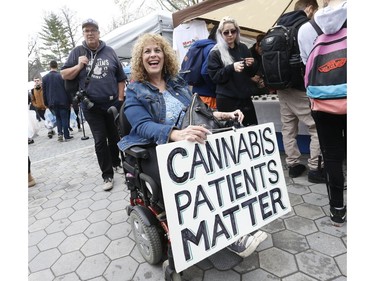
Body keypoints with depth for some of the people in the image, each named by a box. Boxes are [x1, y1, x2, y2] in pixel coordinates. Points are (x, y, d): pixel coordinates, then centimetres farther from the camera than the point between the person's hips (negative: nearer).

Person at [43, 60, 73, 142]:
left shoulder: (45, 78, 5)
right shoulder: (61, 76, -5)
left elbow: (44, 92, 7)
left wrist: (46, 103, 14)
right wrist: (70, 101, 1)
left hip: (52, 103, 3)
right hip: (62, 101, -3)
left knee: (58, 117, 16)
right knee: (64, 118, 3)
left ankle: (60, 133, 1)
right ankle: (66, 135, 4)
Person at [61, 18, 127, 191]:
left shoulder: (109, 52, 6)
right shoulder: (77, 52, 5)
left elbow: (121, 78, 8)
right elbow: (64, 75, 5)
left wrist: (120, 98, 1)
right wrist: (79, 66, -11)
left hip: (113, 104, 1)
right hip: (91, 106, -1)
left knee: (115, 137, 13)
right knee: (100, 141, -1)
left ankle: (116, 163, 35)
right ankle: (107, 175, 8)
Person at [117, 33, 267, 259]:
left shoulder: (178, 82, 16)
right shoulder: (135, 91, 1)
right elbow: (143, 126, -17)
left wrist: (223, 115, -2)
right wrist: (175, 134, -39)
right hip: (155, 150, -4)